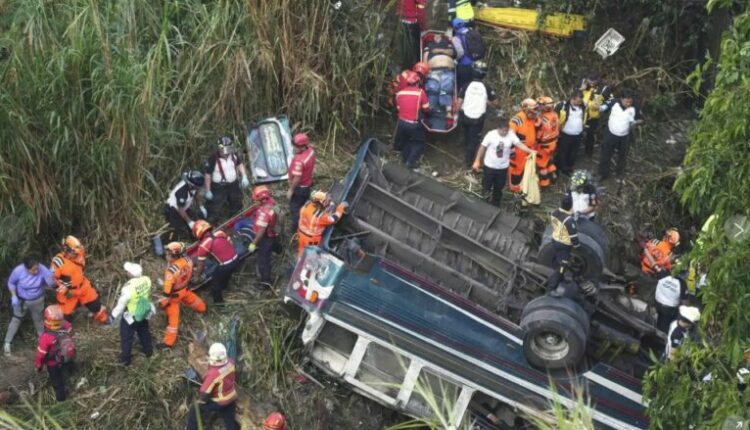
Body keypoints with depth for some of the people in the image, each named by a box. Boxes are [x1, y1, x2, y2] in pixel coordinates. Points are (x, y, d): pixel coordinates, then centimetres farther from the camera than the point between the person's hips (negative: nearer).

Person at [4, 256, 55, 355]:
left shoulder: (42, 269, -30)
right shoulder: (18, 271, -30)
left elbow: (51, 284, -30)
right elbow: (11, 283, -10)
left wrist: (51, 275, -51)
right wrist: (14, 296, -18)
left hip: (37, 300, 1)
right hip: (21, 300, -1)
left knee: (38, 319, 22)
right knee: (16, 320, 10)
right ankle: (7, 343, 26)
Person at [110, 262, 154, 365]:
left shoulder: (128, 288, -38)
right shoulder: (147, 280, -23)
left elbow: (121, 304, -23)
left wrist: (113, 316, -6)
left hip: (131, 316, -5)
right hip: (144, 313, 5)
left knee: (126, 337, 20)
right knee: (144, 331, 32)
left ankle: (125, 358, 37)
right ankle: (148, 350, 52)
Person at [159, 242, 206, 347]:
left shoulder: (171, 270, -39)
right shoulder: (187, 259, -20)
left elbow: (168, 287, -29)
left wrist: (164, 300, -16)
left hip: (174, 294, -6)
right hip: (185, 288, 6)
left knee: (172, 316, 3)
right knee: (191, 299, 37)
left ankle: (169, 341, 13)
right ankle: (202, 308, 67)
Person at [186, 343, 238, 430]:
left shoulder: (213, 373, -35)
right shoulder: (230, 363, -17)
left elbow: (205, 392, -23)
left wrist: (201, 401, -3)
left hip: (219, 401, -6)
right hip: (231, 397, 6)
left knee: (194, 411, 14)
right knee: (230, 421, 20)